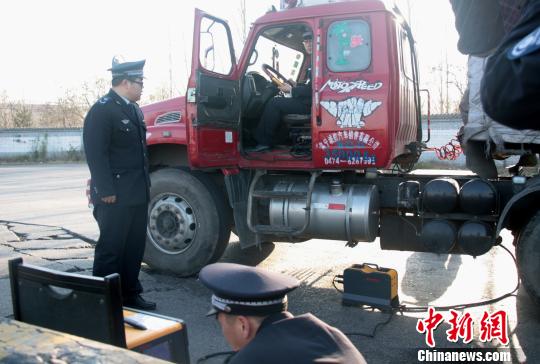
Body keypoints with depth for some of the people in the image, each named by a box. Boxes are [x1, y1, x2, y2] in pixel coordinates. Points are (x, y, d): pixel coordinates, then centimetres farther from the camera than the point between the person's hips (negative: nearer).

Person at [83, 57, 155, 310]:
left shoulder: (134, 109, 15)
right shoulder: (102, 110, -12)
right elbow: (95, 153, -17)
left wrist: (145, 184, 16)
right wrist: (106, 191, -20)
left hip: (138, 193, 9)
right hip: (116, 196, -8)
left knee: (134, 247, 14)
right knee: (111, 248, -1)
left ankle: (130, 294, 25)